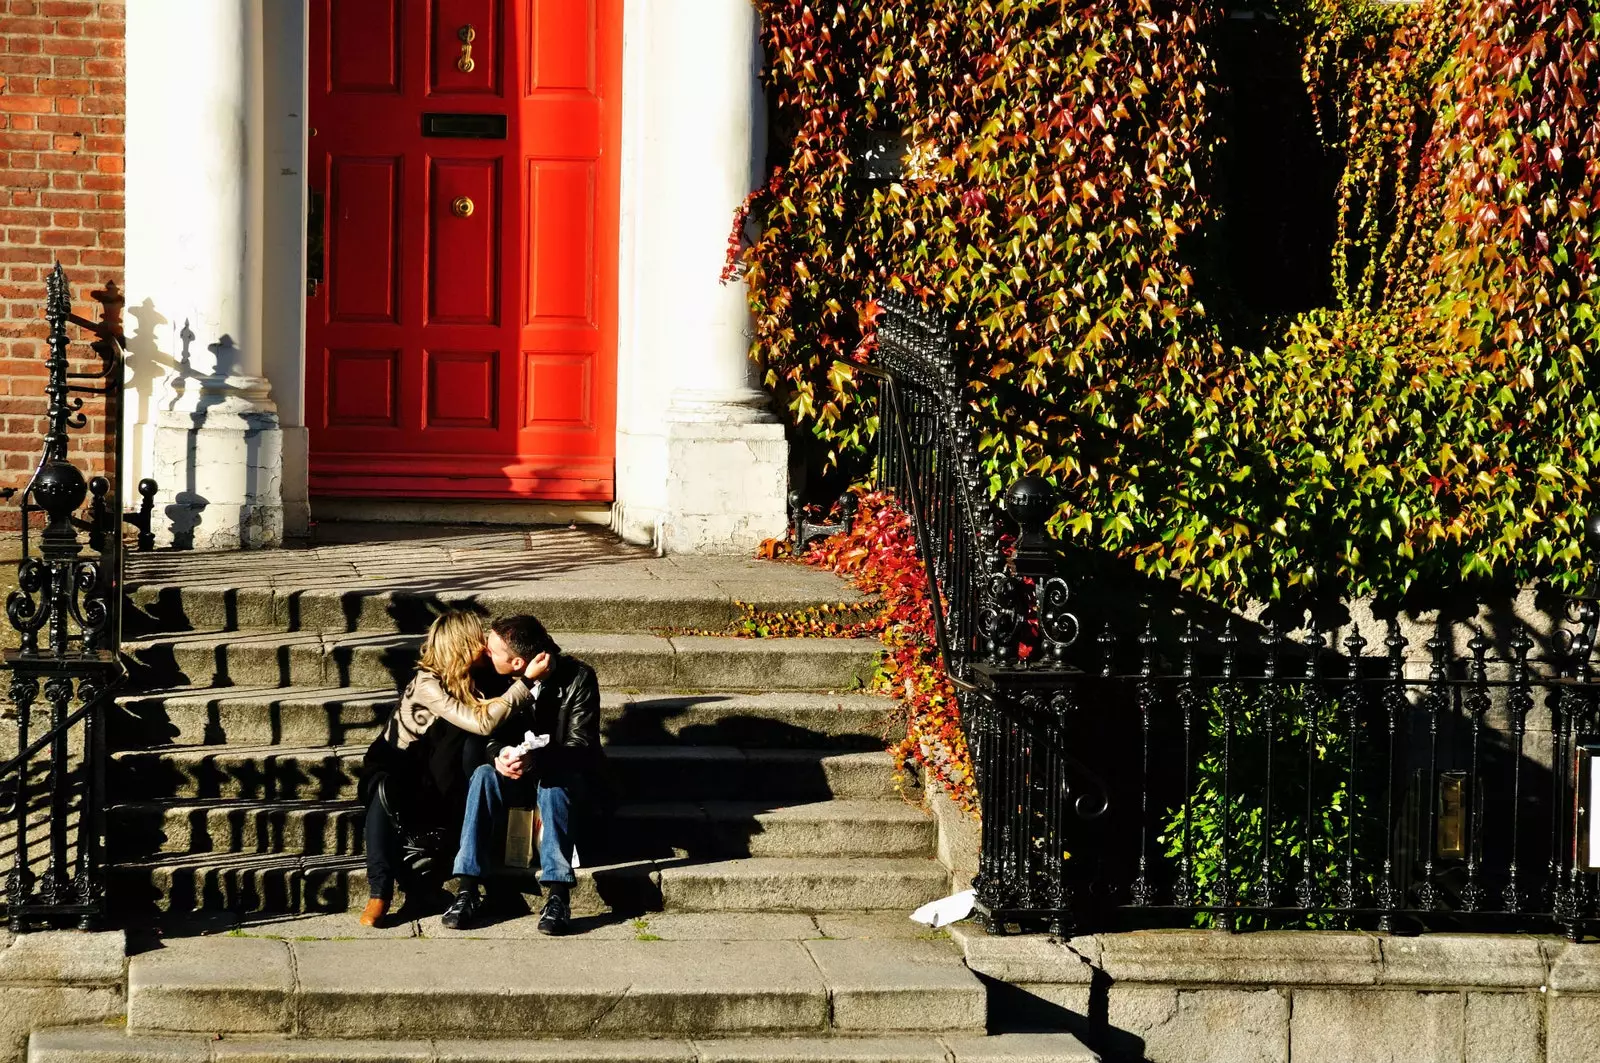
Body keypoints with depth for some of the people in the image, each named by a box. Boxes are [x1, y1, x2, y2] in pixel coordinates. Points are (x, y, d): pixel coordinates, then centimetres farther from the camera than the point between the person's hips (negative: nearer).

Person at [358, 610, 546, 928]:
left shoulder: (471, 681, 0)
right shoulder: (427, 684, -24)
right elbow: (482, 723, -34)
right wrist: (527, 681, -35)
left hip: (430, 779, 6)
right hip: (391, 768, -6)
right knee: (386, 791, -40)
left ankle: (419, 842, -21)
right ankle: (380, 891, -42)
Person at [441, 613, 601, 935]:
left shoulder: (577, 678, -17)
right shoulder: (497, 678, -7)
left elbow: (583, 748, -22)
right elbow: (487, 734, -5)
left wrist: (535, 760, -41)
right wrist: (499, 754, -31)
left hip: (565, 776, -3)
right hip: (516, 776, 3)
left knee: (552, 783, -37)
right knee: (484, 775, -29)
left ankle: (558, 893, -43)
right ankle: (468, 888, -35)